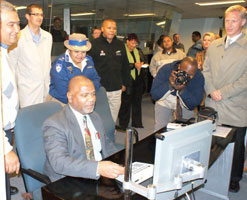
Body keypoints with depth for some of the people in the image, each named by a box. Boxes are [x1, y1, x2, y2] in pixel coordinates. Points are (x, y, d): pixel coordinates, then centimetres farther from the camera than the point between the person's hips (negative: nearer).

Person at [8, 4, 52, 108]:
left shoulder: (48, 36, 8)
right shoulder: (18, 38, -8)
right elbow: (11, 65, -1)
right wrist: (14, 87, 2)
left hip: (46, 87, 4)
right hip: (28, 88, -4)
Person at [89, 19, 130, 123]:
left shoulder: (120, 45, 10)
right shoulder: (94, 44, -5)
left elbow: (125, 66, 18)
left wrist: (125, 83, 16)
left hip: (116, 90, 5)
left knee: (113, 120, 13)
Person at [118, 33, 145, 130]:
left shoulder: (137, 51, 16)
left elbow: (141, 61, 25)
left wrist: (140, 64, 3)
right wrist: (134, 65, -19)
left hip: (138, 79, 7)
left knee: (137, 101, 13)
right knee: (126, 103, -1)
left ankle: (137, 123, 26)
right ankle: (123, 125, 11)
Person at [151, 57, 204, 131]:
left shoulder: (199, 77, -26)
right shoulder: (166, 69, -28)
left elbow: (192, 105, -27)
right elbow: (155, 96, -29)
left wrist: (182, 90, -43)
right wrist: (170, 85, -44)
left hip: (185, 104, 1)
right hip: (165, 102, -1)